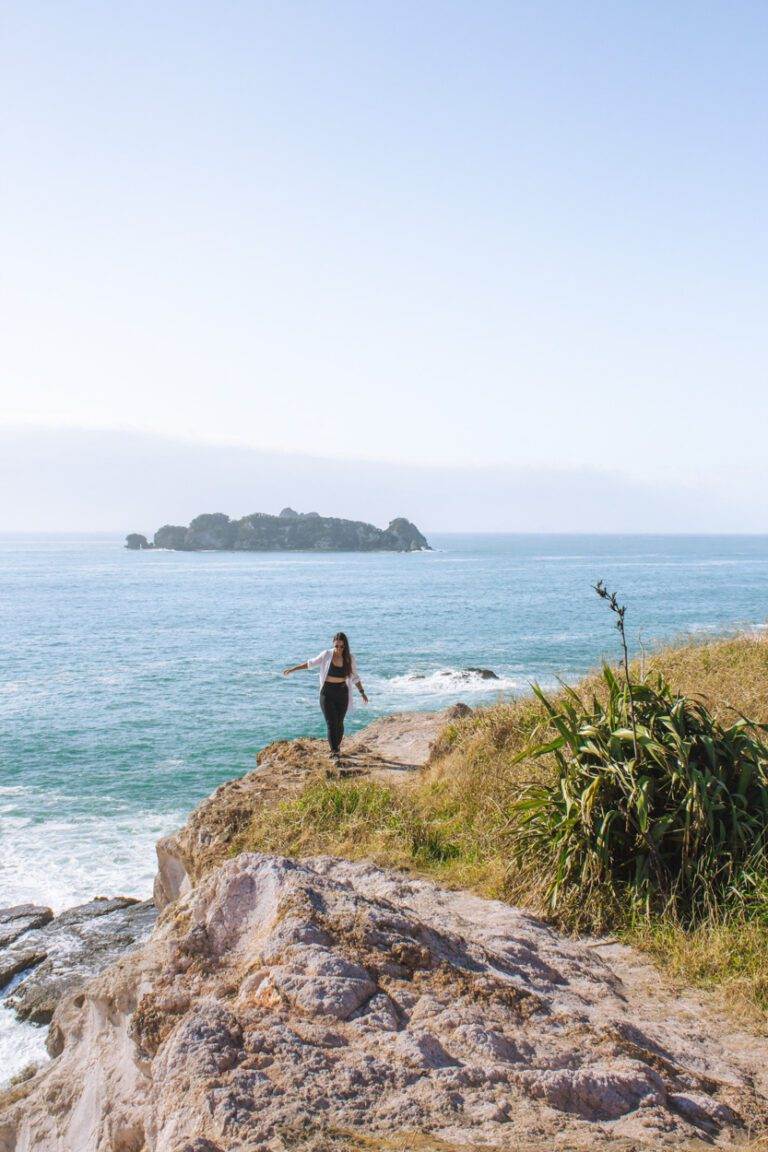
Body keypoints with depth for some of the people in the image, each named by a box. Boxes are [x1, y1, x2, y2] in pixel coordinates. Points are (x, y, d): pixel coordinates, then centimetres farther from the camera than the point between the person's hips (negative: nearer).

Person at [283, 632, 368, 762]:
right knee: (331, 723, -10)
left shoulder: (349, 659, -2)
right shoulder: (326, 655, -6)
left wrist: (362, 692, 3)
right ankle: (334, 752, -11)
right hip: (327, 693, -2)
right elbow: (310, 663, 7)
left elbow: (355, 677, 8)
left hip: (342, 693, 2)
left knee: (339, 723, 10)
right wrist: (292, 669, 11)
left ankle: (337, 747, 34)